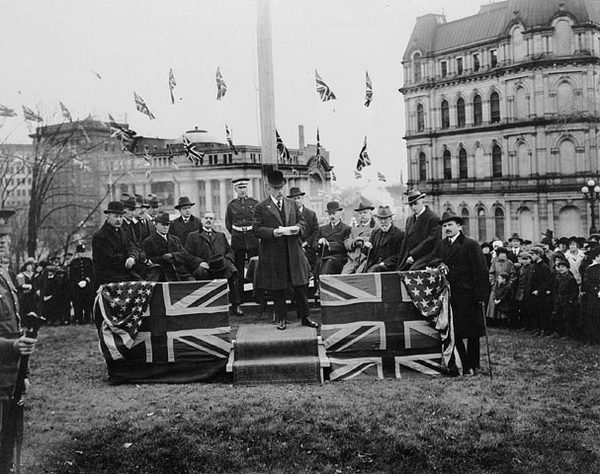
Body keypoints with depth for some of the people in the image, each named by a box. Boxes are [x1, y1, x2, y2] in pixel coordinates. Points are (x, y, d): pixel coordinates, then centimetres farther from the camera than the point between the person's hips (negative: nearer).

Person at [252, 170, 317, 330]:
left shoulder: (292, 204, 13)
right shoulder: (261, 208, 0)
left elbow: (302, 222, 14)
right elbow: (257, 229, -6)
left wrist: (298, 228, -9)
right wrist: (273, 232, -21)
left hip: (294, 252, 3)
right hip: (273, 255, -3)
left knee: (300, 286, 5)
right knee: (277, 289, 5)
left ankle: (305, 317, 16)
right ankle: (282, 319, 18)